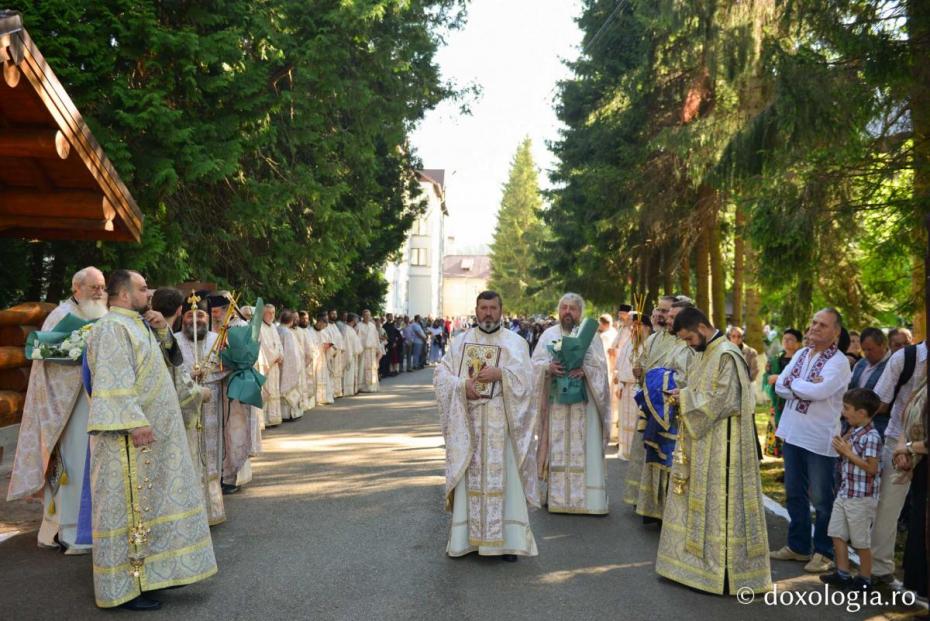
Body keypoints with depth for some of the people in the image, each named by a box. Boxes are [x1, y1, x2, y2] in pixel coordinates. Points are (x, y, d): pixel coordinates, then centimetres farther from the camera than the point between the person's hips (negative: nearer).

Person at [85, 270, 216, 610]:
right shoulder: (111, 328, -15)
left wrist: (160, 328, 12)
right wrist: (135, 423, -28)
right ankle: (125, 586, 4)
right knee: (129, 506, -4)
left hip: (152, 433, 10)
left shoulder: (135, 325, 14)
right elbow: (114, 383, -23)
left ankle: (154, 570, 25)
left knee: (151, 502, 15)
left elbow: (156, 351, 31)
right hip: (132, 436, -10)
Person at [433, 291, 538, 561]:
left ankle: (507, 540, 5)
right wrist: (463, 385, -12)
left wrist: (500, 373, -19)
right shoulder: (461, 341, 10)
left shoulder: (514, 342, 4)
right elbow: (441, 375, 5)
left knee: (503, 476, -2)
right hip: (467, 420, 2)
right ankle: (464, 538, 12)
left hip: (500, 421, -2)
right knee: (468, 477, 5)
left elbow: (525, 378, -7)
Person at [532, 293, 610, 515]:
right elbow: (536, 362, 2)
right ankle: (554, 495, 8)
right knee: (556, 447, 2)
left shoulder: (590, 334, 6)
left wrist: (584, 370, -21)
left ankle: (590, 498, 1)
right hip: (555, 402, 1)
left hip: (583, 403, -1)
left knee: (585, 449, -2)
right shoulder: (549, 334, 10)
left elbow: (600, 366, -2)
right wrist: (548, 367, -19)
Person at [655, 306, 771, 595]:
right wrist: (683, 397, -1)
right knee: (696, 500, 15)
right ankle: (695, 558, 25)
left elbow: (720, 402, -21)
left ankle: (723, 569, 8)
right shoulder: (703, 354, 11)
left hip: (720, 445, -9)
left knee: (718, 504, -2)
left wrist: (685, 398, -13)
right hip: (700, 441, 9)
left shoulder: (727, 356, -18)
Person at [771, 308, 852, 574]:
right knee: (794, 494, 16)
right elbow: (780, 387, 0)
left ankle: (824, 552, 17)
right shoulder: (800, 354, 9)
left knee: (821, 498, 4)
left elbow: (819, 391, -26)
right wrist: (807, 388, -16)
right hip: (793, 433, 7)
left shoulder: (838, 362, -12)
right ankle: (798, 546, 29)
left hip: (820, 439, -7)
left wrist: (794, 384, -10)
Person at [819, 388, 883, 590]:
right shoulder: (853, 432, 8)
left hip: (861, 498, -8)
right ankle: (842, 574, 20)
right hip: (844, 494, 8)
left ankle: (865, 579, 20)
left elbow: (871, 467, -23)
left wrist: (847, 451, -19)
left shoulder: (871, 436, -19)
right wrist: (841, 446, 0)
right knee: (837, 534, 10)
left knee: (861, 541, 5)